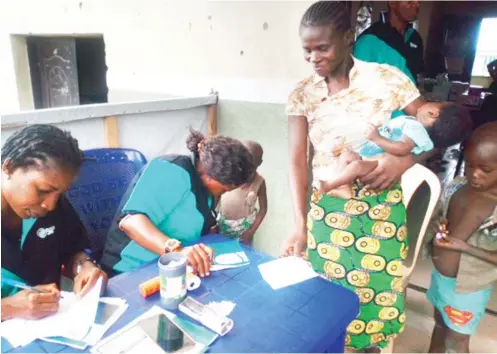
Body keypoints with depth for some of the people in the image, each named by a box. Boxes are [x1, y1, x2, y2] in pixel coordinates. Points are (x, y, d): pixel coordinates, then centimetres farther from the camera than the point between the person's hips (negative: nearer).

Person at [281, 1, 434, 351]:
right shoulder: (302, 95, -3)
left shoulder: (387, 78, -8)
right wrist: (300, 223, -18)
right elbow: (298, 161, -8)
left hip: (380, 208, -1)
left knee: (375, 294, 12)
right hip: (325, 209, 2)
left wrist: (405, 159, -25)